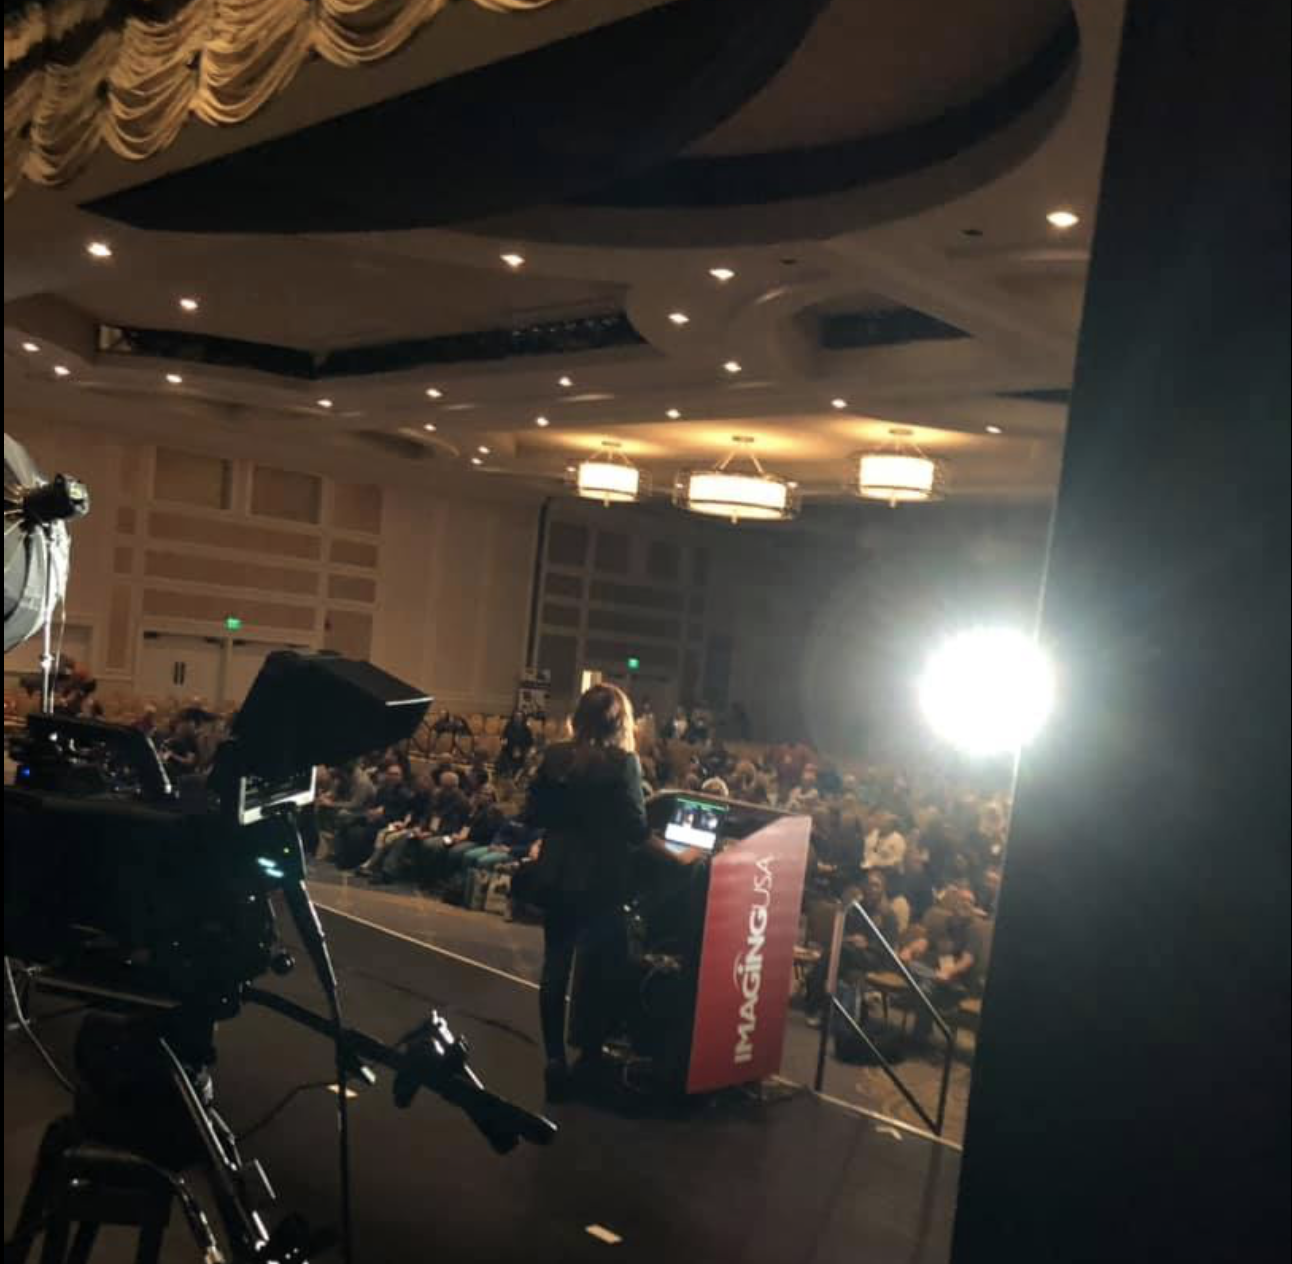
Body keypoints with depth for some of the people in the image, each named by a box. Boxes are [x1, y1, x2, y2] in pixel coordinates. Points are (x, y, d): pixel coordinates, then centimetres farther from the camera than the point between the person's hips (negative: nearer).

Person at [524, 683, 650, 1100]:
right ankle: (589, 1055, 24)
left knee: (555, 968, 13)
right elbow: (636, 828, -17)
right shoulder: (623, 761, -14)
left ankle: (555, 1059, 16)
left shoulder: (555, 756, -2)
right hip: (602, 880, -3)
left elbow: (532, 816, 1)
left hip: (557, 877, 4)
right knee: (599, 970, 14)